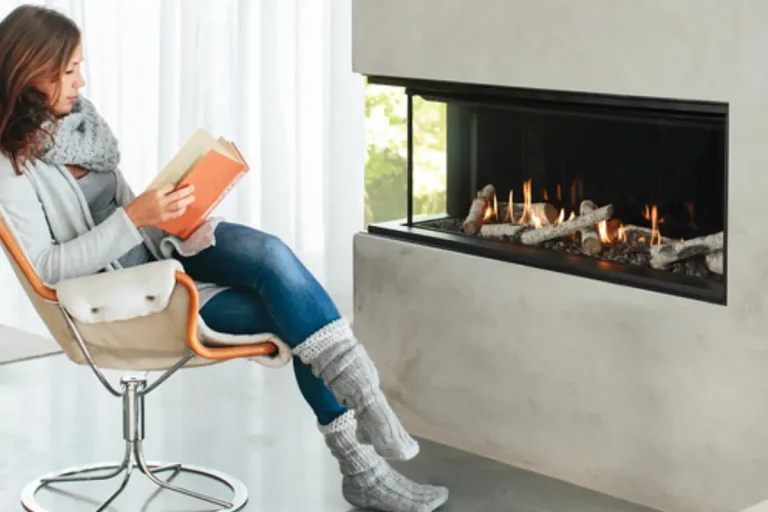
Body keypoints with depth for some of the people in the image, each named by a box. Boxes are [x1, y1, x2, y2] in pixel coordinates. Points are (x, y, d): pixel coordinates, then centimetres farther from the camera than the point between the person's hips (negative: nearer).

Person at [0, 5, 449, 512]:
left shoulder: (79, 114, 2)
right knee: (292, 313, -18)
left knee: (272, 255, -23)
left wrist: (160, 211, -4)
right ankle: (362, 468, -9)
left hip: (157, 242, 6)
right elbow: (46, 267, -20)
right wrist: (133, 218, -26)